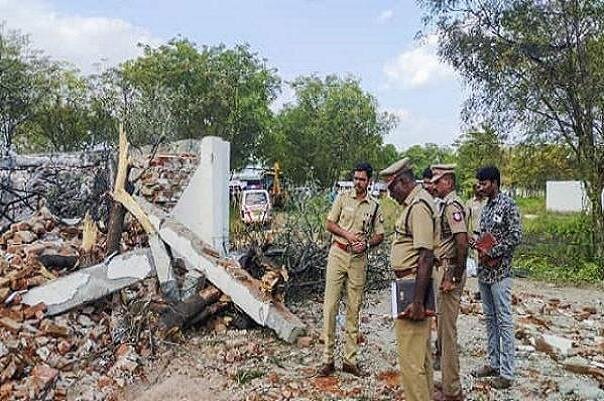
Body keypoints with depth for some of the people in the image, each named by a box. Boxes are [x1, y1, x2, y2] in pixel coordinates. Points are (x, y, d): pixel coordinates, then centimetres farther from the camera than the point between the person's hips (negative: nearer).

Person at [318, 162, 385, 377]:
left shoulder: (375, 206, 6)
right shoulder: (342, 198, 3)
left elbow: (379, 235, 9)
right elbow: (329, 224, 4)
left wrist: (366, 243, -11)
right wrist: (348, 234, -12)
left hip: (359, 258, 1)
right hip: (338, 254, -1)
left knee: (354, 308, 7)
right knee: (330, 305, -3)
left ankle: (350, 359, 16)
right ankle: (327, 358, 5)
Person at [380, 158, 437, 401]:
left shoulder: (418, 206, -18)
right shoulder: (416, 202, 14)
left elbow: (426, 257, -24)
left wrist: (417, 301, -25)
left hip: (413, 286, -11)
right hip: (416, 286, 11)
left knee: (410, 356, -3)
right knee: (422, 350, 21)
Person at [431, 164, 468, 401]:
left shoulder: (452, 206, -16)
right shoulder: (447, 205, 15)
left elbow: (462, 242, -25)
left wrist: (453, 277, -23)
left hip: (449, 272, -10)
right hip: (443, 270, 10)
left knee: (447, 329, -2)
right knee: (444, 327, 18)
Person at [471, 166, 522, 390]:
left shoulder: (508, 205, -10)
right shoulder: (486, 207, 14)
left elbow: (516, 236, -17)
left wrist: (492, 253, -16)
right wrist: (479, 247, 1)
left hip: (499, 272, -8)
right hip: (483, 271, 8)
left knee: (504, 321, -1)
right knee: (490, 319, 15)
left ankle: (507, 373, 7)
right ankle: (493, 363, 26)